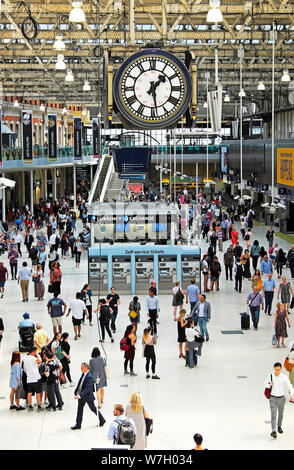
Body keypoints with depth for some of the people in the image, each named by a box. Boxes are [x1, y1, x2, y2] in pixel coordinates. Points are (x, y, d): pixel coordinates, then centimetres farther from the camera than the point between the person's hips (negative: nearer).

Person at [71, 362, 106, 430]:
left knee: (93, 408, 10)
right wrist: (76, 392, 13)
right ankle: (78, 425, 15)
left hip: (88, 396, -8)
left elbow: (87, 389, -31)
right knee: (79, 409, 8)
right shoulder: (83, 374, 0)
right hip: (81, 395, 8)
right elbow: (80, 383, 12)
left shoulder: (89, 377, -26)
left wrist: (79, 395, -37)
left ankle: (102, 420, 30)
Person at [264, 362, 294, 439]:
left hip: (281, 398, 2)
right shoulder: (270, 376, -6)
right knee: (273, 414, -13)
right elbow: (265, 383, 6)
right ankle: (273, 431, -21)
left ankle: (279, 426, 45)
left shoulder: (284, 377, -9)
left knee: (281, 414, 21)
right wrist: (269, 385, -17)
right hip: (273, 398, -2)